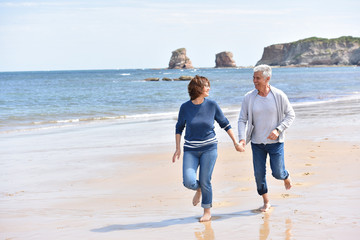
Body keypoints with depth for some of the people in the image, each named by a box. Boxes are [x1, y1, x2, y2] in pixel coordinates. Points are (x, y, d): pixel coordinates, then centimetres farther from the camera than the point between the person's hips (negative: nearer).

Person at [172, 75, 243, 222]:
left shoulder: (212, 105, -4)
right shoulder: (185, 107, -4)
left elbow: (225, 124, 6)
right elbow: (179, 128, 9)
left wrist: (235, 143, 7)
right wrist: (178, 149, 5)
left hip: (209, 149, 0)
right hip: (190, 150, 1)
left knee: (205, 181, -3)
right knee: (189, 182, -13)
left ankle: (207, 212, 18)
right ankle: (198, 190, 25)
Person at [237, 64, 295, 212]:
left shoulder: (279, 96, -10)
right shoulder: (249, 98, -6)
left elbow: (290, 115, -1)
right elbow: (242, 120, -1)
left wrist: (278, 130, -15)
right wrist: (242, 138, -16)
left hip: (275, 142, -2)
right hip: (257, 142, 2)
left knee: (278, 173, -1)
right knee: (259, 174, 3)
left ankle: (286, 177, 37)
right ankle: (266, 202, 23)